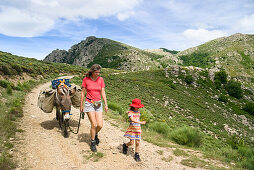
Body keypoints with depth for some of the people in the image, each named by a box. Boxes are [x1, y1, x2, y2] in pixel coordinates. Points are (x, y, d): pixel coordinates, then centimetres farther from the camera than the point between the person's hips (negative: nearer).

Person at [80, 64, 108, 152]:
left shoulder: (101, 79, 2)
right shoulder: (86, 79, -5)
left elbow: (103, 92, 3)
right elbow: (83, 93, 2)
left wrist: (106, 104, -2)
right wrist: (81, 105, 4)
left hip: (98, 104, 3)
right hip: (89, 104, -3)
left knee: (100, 125, -3)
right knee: (94, 124, -8)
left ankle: (95, 134, 32)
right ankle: (93, 143, 14)